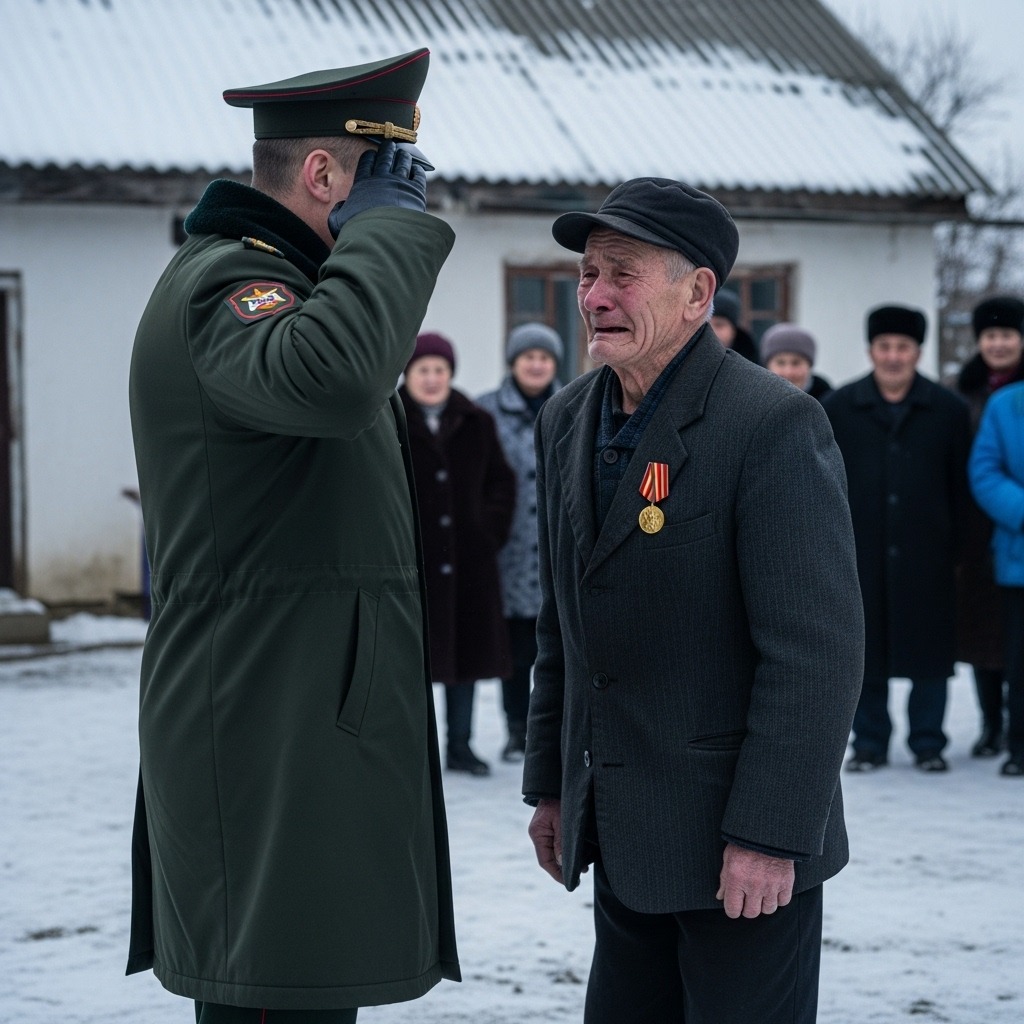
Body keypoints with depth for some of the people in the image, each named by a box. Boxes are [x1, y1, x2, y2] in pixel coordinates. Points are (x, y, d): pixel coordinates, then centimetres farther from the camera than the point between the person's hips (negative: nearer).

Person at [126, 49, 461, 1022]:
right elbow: (331, 379, -39)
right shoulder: (225, 283, -16)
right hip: (272, 750, -11)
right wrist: (389, 227, -25)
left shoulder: (264, 277, 21)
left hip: (314, 740, 11)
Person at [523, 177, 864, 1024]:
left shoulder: (775, 425, -15)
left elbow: (817, 652, -19)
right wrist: (551, 784, 15)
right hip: (621, 840, 7)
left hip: (743, 849, -7)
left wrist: (770, 835, -21)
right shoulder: (567, 420, 9)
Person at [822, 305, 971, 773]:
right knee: (865, 649, 5)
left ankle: (928, 742, 13)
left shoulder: (948, 410, 4)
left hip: (926, 554, 0)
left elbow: (960, 485, 5)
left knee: (929, 648, 3)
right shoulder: (837, 409, 5)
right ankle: (869, 742, 15)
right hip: (861, 555, 1)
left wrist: (956, 546, 0)